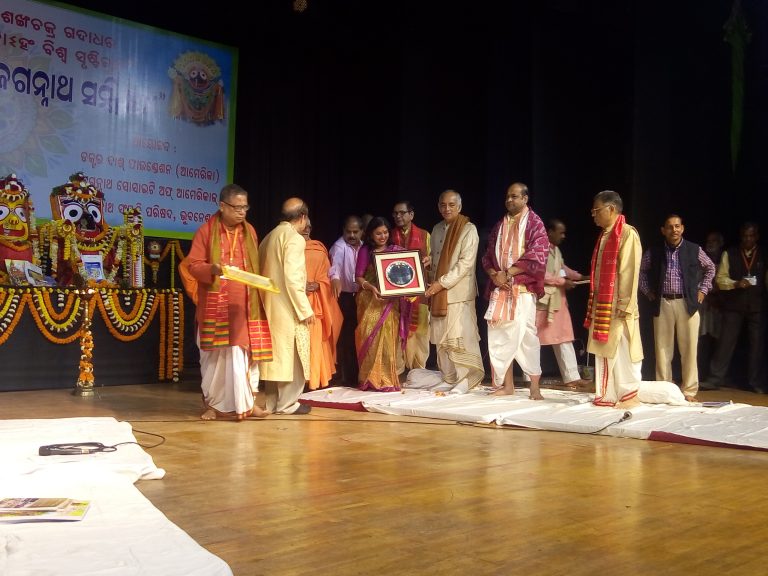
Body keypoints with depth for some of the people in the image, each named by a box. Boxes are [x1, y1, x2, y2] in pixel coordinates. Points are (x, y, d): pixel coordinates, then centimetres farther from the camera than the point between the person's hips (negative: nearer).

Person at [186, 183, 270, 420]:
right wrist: (212, 269, -25)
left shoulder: (249, 231, 10)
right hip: (216, 304, -3)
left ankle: (246, 401, 8)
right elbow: (192, 264, -6)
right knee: (216, 353, 2)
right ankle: (213, 402, 12)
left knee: (245, 351, 2)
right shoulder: (206, 231, -4)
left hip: (245, 303, 4)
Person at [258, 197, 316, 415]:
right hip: (288, 307, -8)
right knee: (291, 354, 1)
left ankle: (273, 402, 18)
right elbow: (292, 278, -20)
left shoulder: (270, 237, 12)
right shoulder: (295, 239, -13)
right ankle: (287, 403, 5)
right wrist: (305, 309, -15)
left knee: (275, 353, 13)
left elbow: (263, 272, 13)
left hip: (271, 306, 8)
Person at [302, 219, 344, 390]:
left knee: (314, 342, -1)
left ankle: (314, 380, 6)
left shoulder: (319, 250, 15)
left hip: (314, 304, 3)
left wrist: (316, 285, -7)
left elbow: (326, 278, 14)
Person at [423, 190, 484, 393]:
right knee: (441, 336, 8)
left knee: (459, 335, -9)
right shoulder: (437, 229, 15)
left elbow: (466, 263, -14)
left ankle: (466, 379, -3)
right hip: (438, 292, 7)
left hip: (458, 292, -7)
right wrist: (429, 260, 2)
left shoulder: (468, 229, -6)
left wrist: (442, 282, -16)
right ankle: (448, 376, 17)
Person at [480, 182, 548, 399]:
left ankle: (535, 387, -5)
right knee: (499, 335, 4)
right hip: (500, 288, 6)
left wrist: (507, 273, -12)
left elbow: (536, 257, -10)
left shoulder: (535, 224, 0)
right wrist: (494, 274, -4)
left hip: (523, 289, -6)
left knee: (526, 335, -10)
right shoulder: (499, 226, 17)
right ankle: (507, 385, 12)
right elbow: (488, 256, 16)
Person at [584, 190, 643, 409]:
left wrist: (625, 306, -18)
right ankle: (607, 395, 16)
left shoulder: (628, 234, -10)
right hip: (602, 305, 8)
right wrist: (595, 305, 13)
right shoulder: (604, 236, 15)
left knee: (622, 353, -2)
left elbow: (629, 272, -15)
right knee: (604, 351, 10)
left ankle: (629, 395, 7)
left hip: (618, 307, -8)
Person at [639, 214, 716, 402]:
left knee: (689, 349, 0)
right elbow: (641, 270, 18)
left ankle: (689, 391, 8)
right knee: (663, 349, 4)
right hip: (662, 304, 1)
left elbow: (710, 268, 17)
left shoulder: (695, 250, 2)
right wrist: (647, 291, 11)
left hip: (688, 303, -1)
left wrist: (703, 290, 10)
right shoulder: (653, 252, 3)